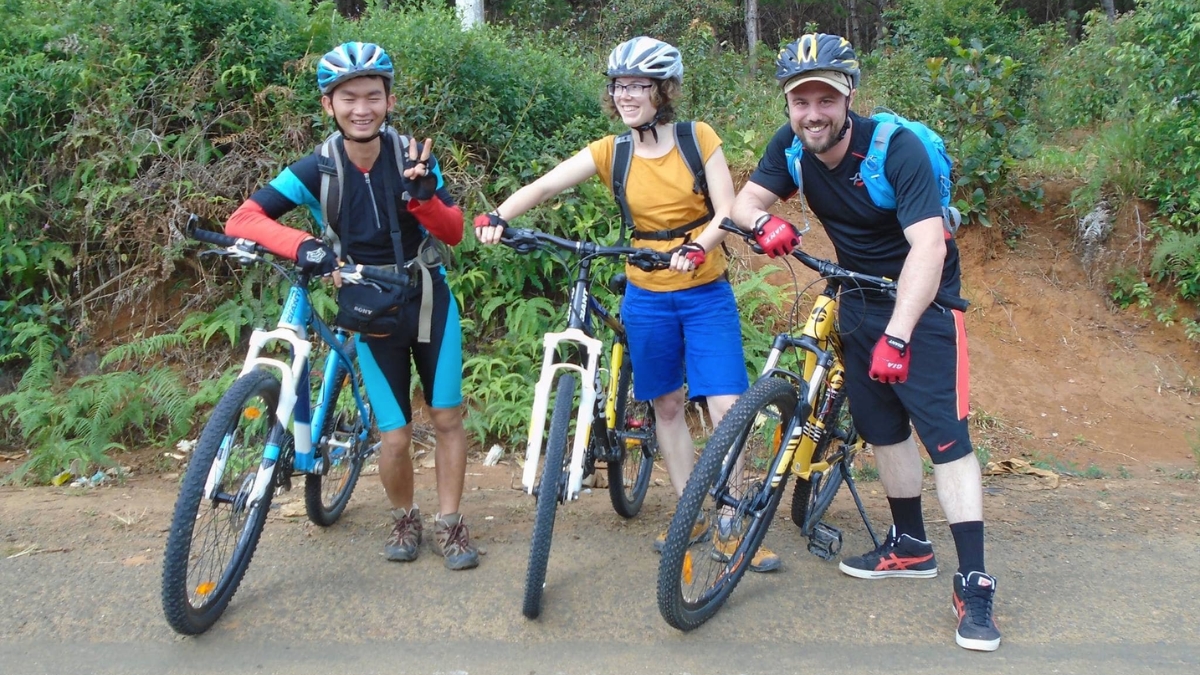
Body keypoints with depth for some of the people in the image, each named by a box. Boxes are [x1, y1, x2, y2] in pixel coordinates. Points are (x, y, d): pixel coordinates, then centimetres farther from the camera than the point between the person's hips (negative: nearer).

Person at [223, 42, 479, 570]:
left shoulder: (412, 157, -11)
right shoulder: (317, 170, -15)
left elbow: (454, 233, -10)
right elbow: (242, 220, -21)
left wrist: (421, 195, -31)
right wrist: (303, 246, -39)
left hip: (429, 300, 1)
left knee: (447, 417, 5)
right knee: (395, 436, -2)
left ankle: (449, 523, 24)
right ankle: (404, 519, 26)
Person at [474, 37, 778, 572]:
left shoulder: (698, 138, -6)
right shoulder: (610, 152, -2)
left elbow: (727, 210, -12)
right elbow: (545, 185, -15)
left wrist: (697, 247, -32)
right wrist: (498, 216, -33)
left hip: (706, 294, -2)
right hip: (647, 297, 2)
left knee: (726, 409, -8)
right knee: (666, 406, 10)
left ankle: (729, 526, 7)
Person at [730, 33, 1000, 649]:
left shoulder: (896, 148, -27)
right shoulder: (790, 146, -9)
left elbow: (928, 246, -36)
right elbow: (743, 202, -11)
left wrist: (896, 334, -45)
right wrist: (763, 221, -36)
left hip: (921, 299, -6)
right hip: (859, 299, 6)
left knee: (944, 432, -11)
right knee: (881, 427, 13)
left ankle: (973, 582, -7)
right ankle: (911, 546, 30)